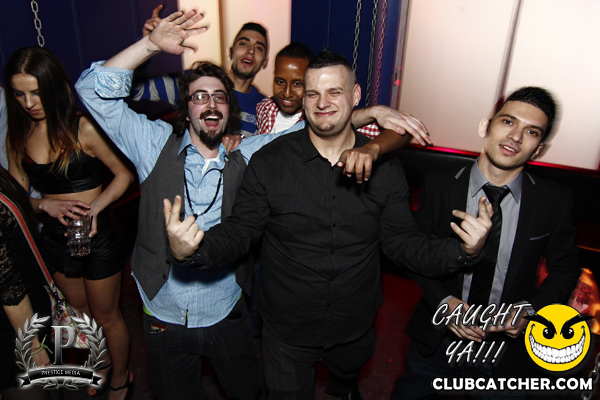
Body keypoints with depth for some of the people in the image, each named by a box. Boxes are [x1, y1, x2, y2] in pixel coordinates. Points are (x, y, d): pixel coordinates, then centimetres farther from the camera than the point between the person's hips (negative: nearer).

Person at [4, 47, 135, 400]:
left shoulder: (84, 128, -16)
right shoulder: (18, 136, 0)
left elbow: (124, 174, -11)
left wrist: (93, 209, -25)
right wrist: (47, 204, -17)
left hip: (96, 238, -5)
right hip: (54, 239, 5)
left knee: (106, 317, 13)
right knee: (82, 314, 24)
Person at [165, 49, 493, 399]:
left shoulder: (384, 167, -11)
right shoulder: (269, 162, -16)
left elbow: (403, 241, -7)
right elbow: (239, 232, -14)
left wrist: (463, 252, -24)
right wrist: (189, 251, -34)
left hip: (356, 329, 3)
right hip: (287, 331, -2)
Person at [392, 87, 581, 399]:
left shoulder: (555, 202, -11)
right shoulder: (440, 189, -12)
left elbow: (564, 270, 1)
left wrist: (529, 309, -15)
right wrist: (443, 300, -18)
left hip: (507, 346, 0)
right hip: (437, 337, 1)